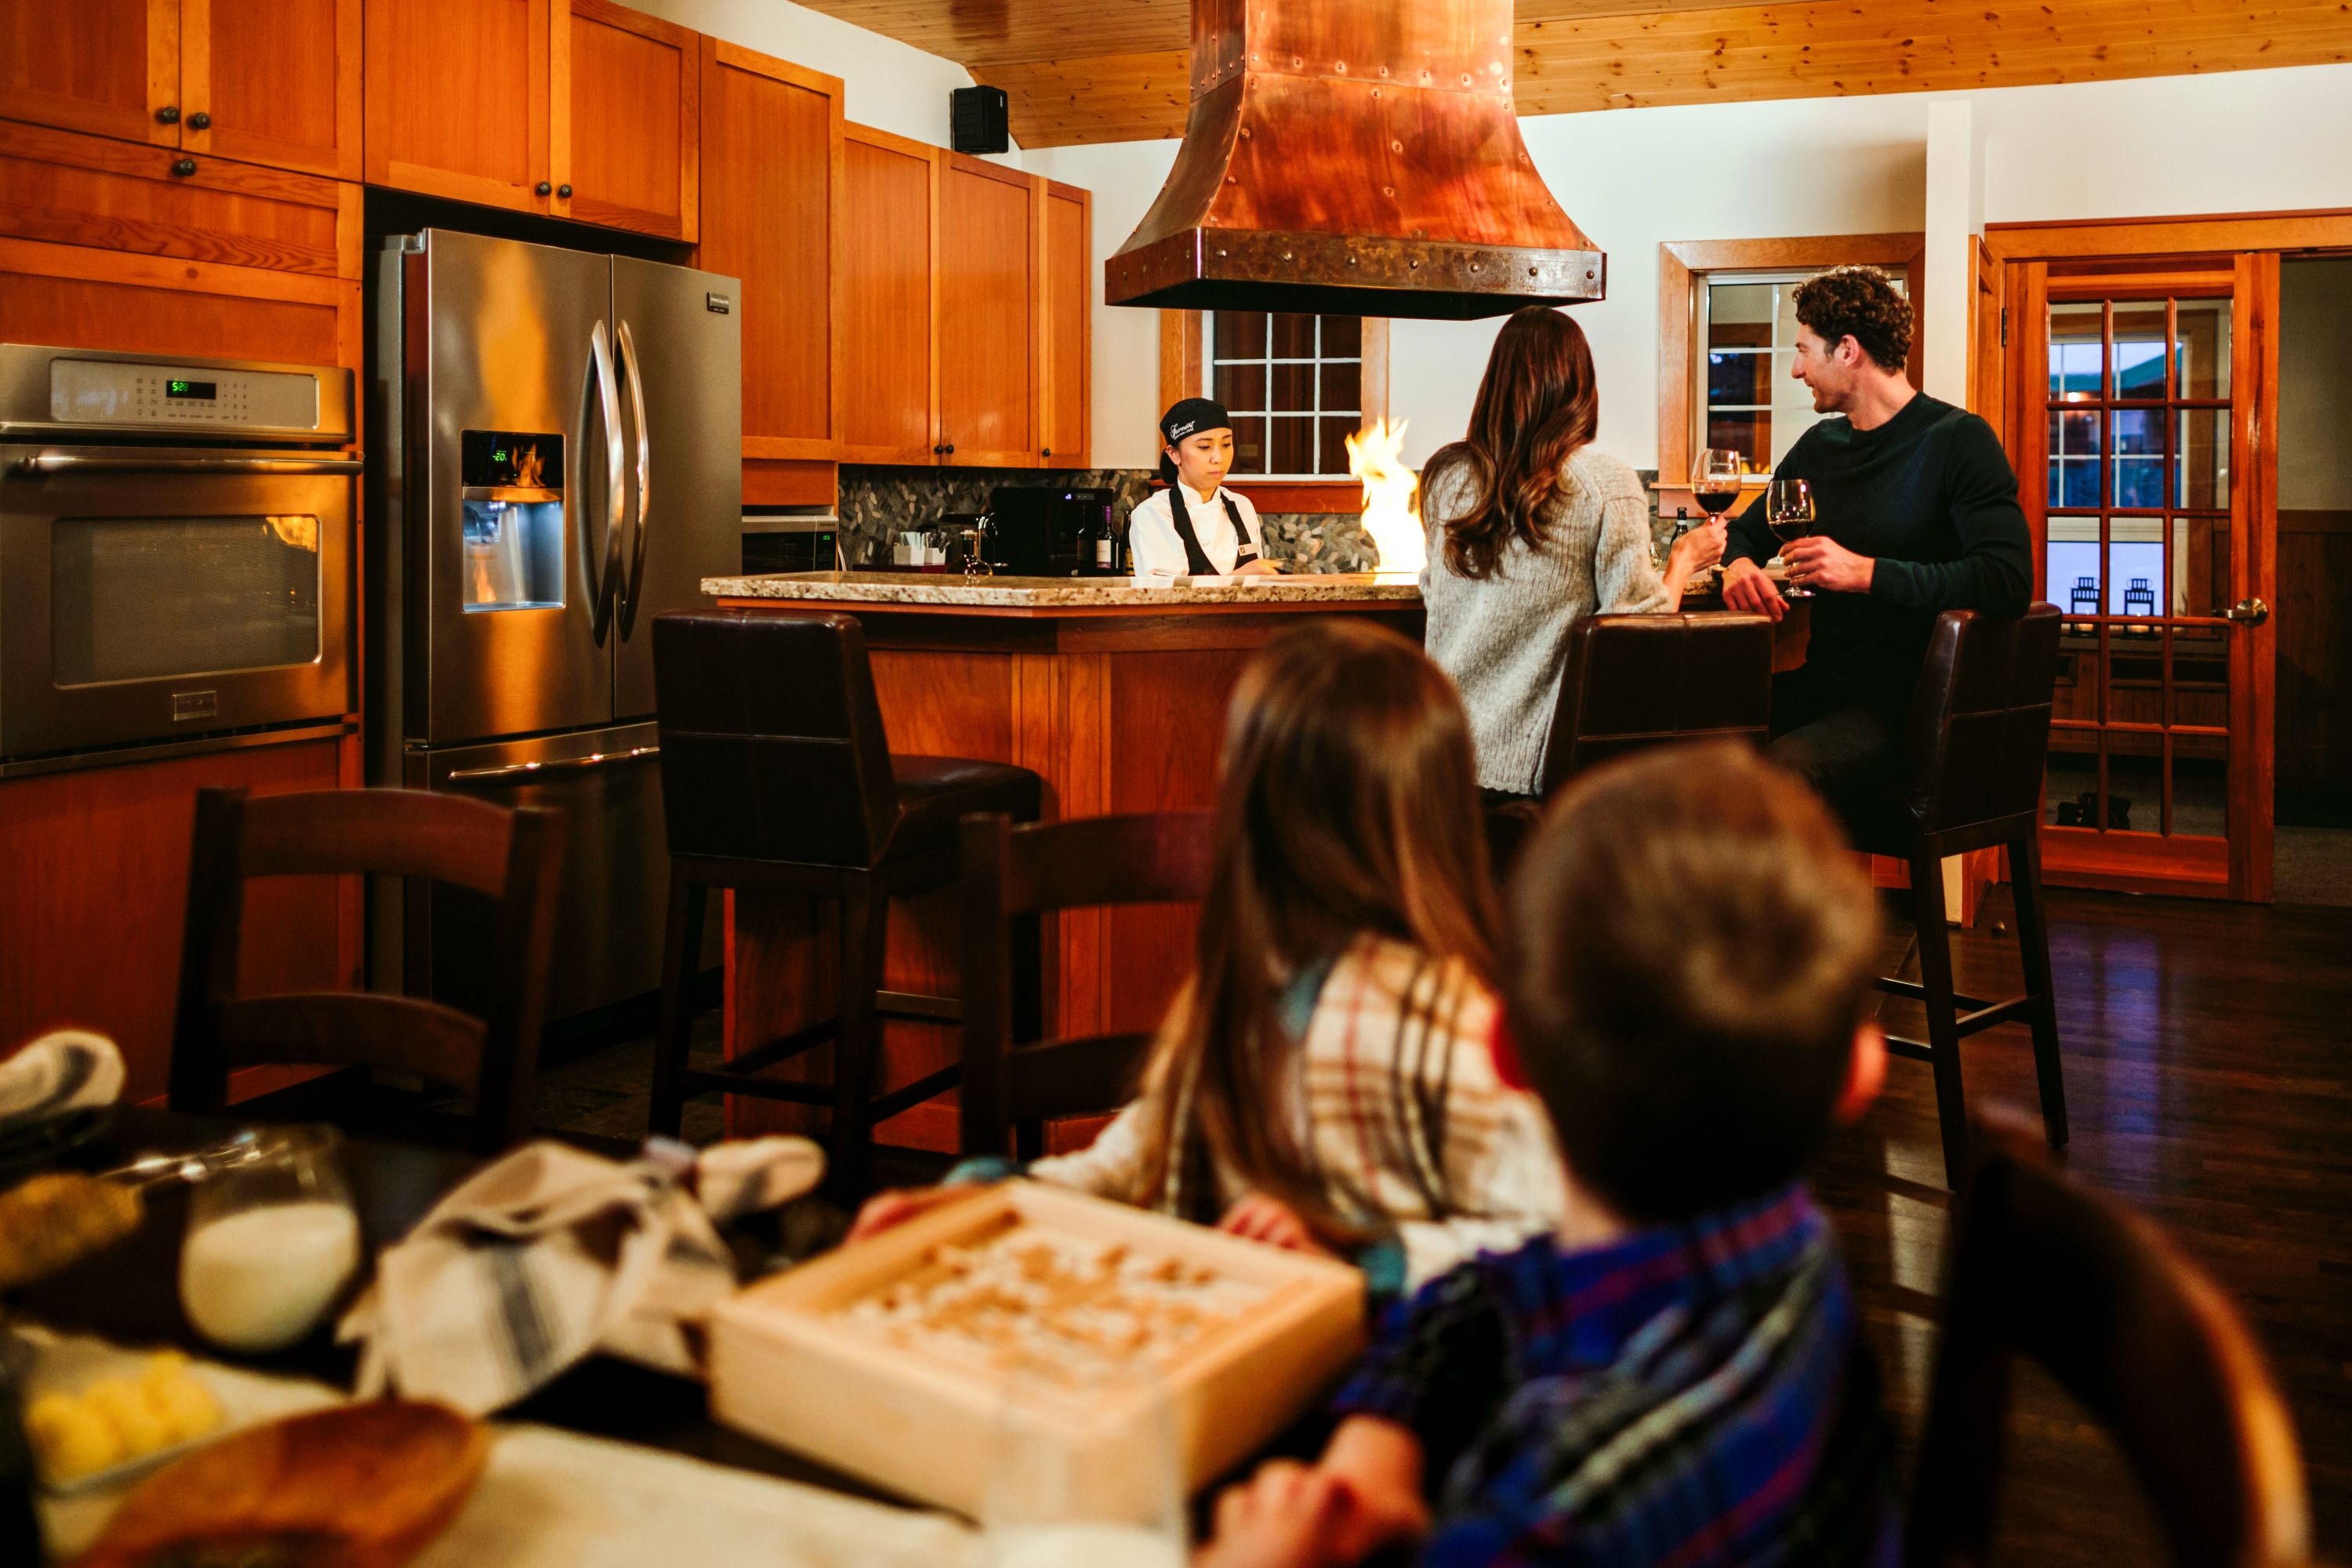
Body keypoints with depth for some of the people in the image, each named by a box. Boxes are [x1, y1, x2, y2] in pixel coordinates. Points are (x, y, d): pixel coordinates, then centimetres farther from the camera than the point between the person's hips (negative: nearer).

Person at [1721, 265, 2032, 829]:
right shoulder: (1820, 445, 18)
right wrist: (1738, 565, 1)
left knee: (1788, 766, -38)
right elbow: (1745, 532, 28)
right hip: (1813, 688, 7)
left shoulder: (1958, 439, -4)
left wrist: (1866, 573, -20)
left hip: (1897, 703, -7)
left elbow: (2010, 581, -16)